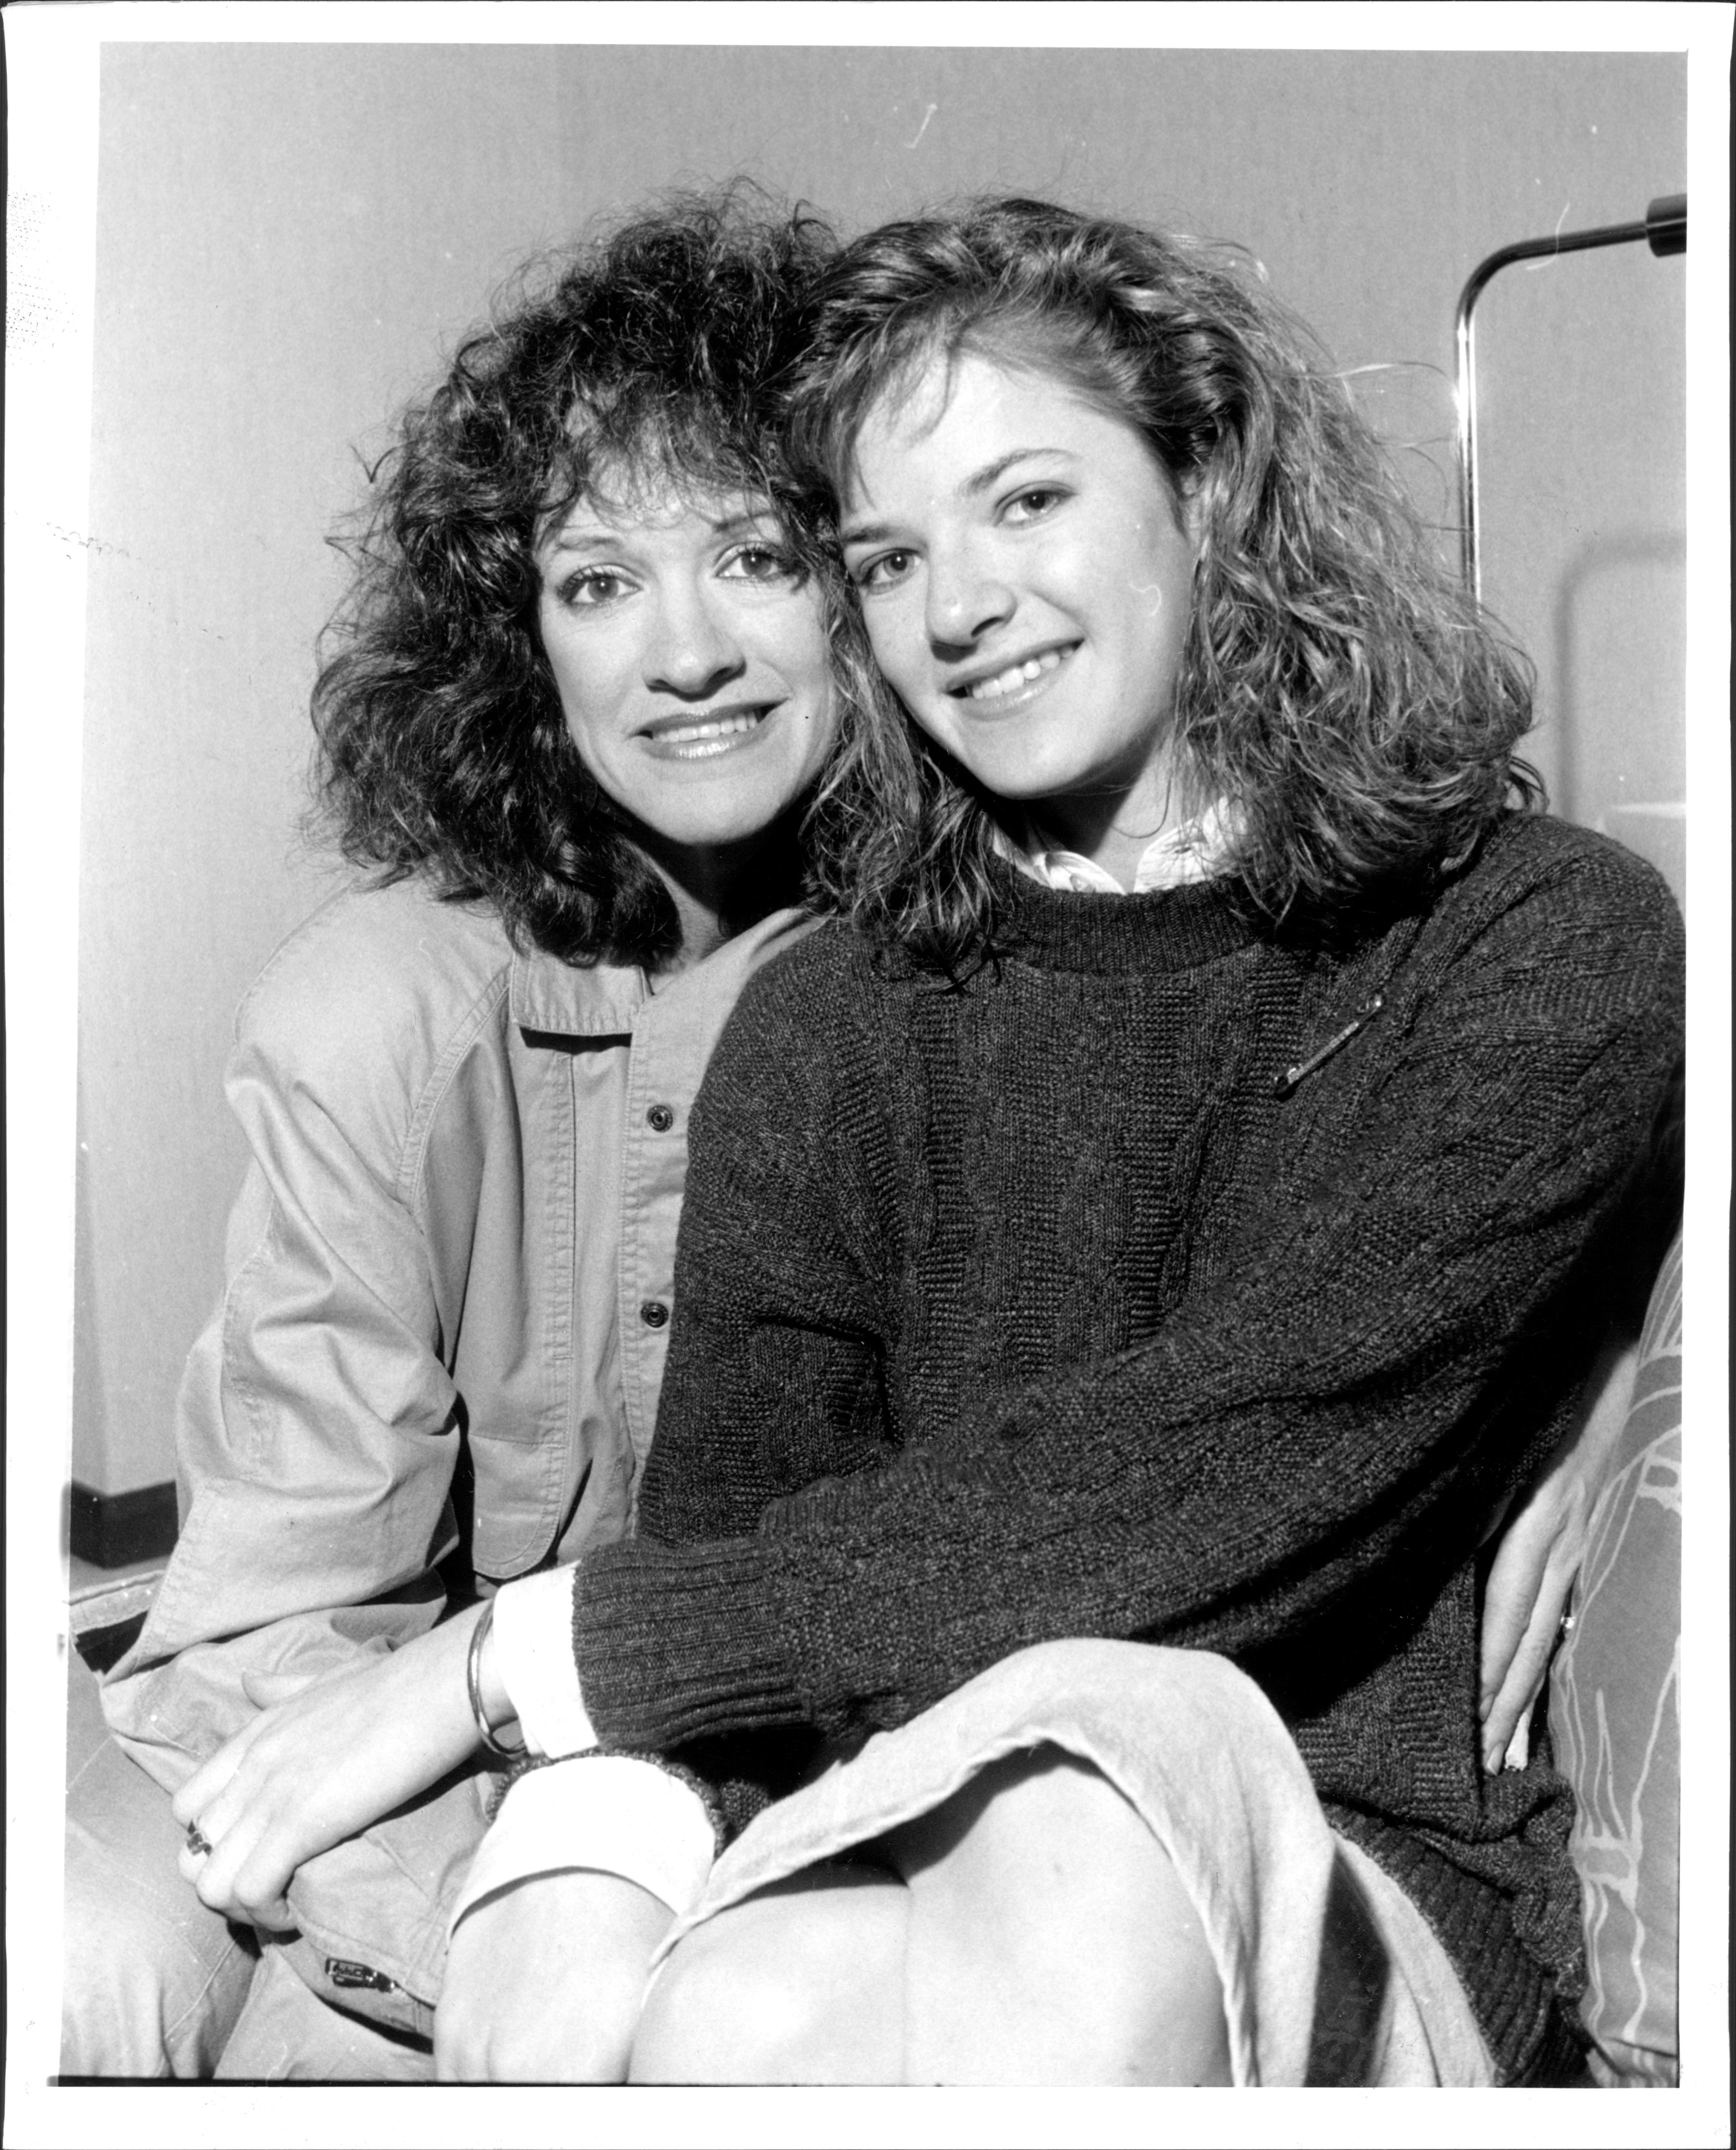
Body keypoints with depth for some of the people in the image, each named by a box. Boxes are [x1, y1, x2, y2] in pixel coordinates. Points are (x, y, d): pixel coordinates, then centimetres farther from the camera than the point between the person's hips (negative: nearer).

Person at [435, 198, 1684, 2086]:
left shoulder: (1548, 950, -3)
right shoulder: (826, 1028, 8)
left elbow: (1240, 1464, -16)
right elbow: (732, 1516, 0)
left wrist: (540, 1648, -15)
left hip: (1366, 1894, 0)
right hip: (891, 1855, 0)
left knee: (1095, 1743, -33)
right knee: (735, 2023, -34)